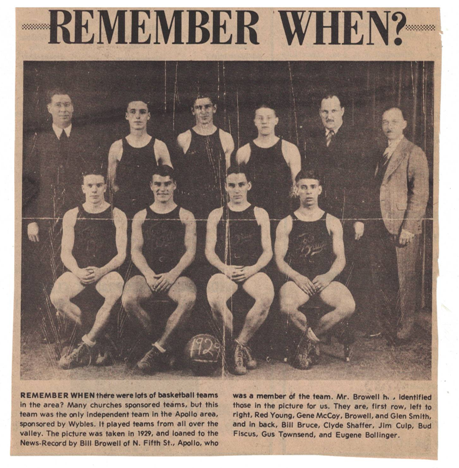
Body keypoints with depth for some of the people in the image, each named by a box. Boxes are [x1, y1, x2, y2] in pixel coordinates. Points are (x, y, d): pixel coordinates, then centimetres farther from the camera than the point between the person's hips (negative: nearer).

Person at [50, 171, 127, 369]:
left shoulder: (117, 216, 9)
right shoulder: (72, 216, 13)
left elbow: (121, 254, 2)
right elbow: (66, 252, 7)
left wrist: (101, 271, -16)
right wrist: (77, 271, -14)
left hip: (106, 271, -1)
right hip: (77, 271, 2)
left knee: (116, 294, -36)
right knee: (57, 297, -30)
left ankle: (86, 345, -22)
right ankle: (96, 343, -20)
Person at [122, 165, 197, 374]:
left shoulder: (185, 216, 15)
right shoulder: (141, 217, 19)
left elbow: (190, 252, 6)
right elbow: (135, 251, 10)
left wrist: (173, 274, -12)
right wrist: (148, 273, -10)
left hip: (176, 275, -1)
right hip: (147, 274, 1)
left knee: (188, 298, -36)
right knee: (128, 299, -32)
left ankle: (159, 348, -23)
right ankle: (165, 346, -15)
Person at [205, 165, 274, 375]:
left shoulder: (260, 214, 17)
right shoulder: (216, 215, 18)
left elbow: (267, 251, 10)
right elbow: (209, 251, 10)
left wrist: (253, 269, -9)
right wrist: (224, 268, -10)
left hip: (253, 271, 0)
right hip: (225, 271, 0)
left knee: (266, 297, -34)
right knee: (215, 300, -34)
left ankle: (240, 343, -15)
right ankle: (232, 346, -12)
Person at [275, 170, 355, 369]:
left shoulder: (332, 222, 16)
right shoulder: (286, 224, 13)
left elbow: (340, 258, 10)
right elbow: (279, 259, 6)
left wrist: (328, 276, -11)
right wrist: (296, 277, -13)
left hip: (325, 280, 2)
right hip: (296, 280, -1)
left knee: (348, 306, -30)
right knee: (287, 307, -36)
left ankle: (307, 341, -5)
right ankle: (314, 340, -2)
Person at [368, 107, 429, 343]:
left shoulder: (414, 153, -5)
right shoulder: (380, 155, 18)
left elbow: (420, 194, -11)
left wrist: (408, 227, -16)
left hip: (403, 228, -7)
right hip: (379, 227, 7)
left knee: (405, 281, 1)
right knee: (380, 280, 10)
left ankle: (403, 331, 13)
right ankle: (385, 327, 22)